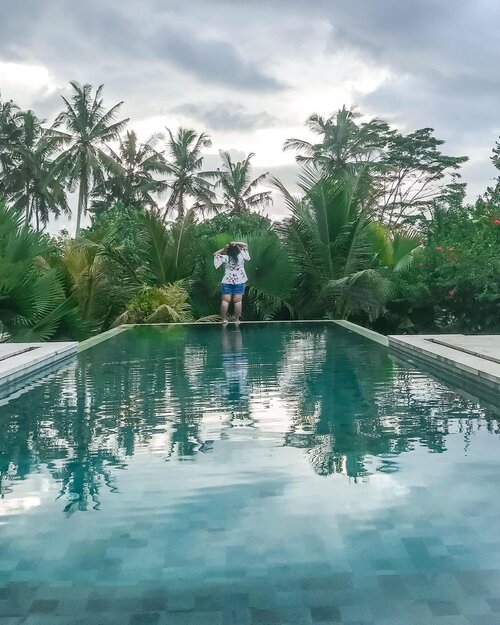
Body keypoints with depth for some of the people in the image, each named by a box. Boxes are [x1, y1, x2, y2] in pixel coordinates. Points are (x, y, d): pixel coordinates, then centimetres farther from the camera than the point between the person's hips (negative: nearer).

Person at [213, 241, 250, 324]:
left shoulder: (225, 258, -4)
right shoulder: (241, 256, -3)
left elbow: (215, 254, 10)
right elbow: (245, 245, 11)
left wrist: (223, 249, 6)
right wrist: (236, 243, 3)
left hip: (227, 281, 0)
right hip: (239, 281, 0)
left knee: (225, 300, -2)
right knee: (238, 301, -1)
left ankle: (224, 319, -5)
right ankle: (236, 320, -3)